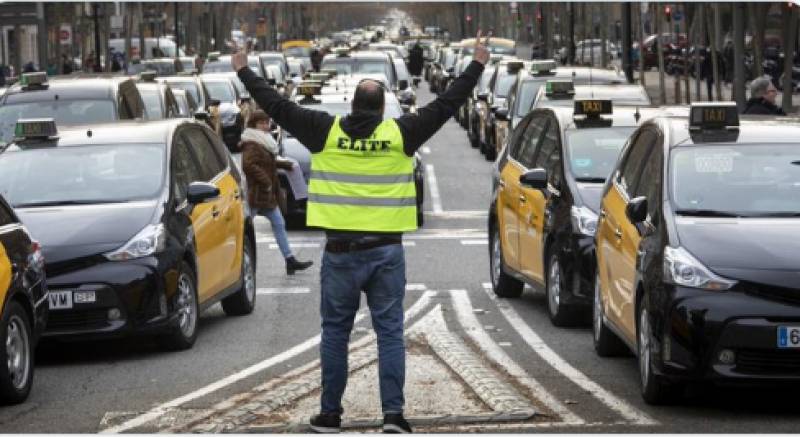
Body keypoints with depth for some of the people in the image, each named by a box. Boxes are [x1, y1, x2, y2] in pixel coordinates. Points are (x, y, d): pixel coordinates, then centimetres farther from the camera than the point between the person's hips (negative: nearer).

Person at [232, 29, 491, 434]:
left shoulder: (325, 131, -1)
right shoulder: (401, 133, -1)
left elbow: (277, 105, 6)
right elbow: (447, 104, 6)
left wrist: (244, 71, 18)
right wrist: (477, 65, 15)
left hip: (341, 252, 0)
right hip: (386, 251, 0)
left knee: (335, 333, 10)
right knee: (390, 332, 3)